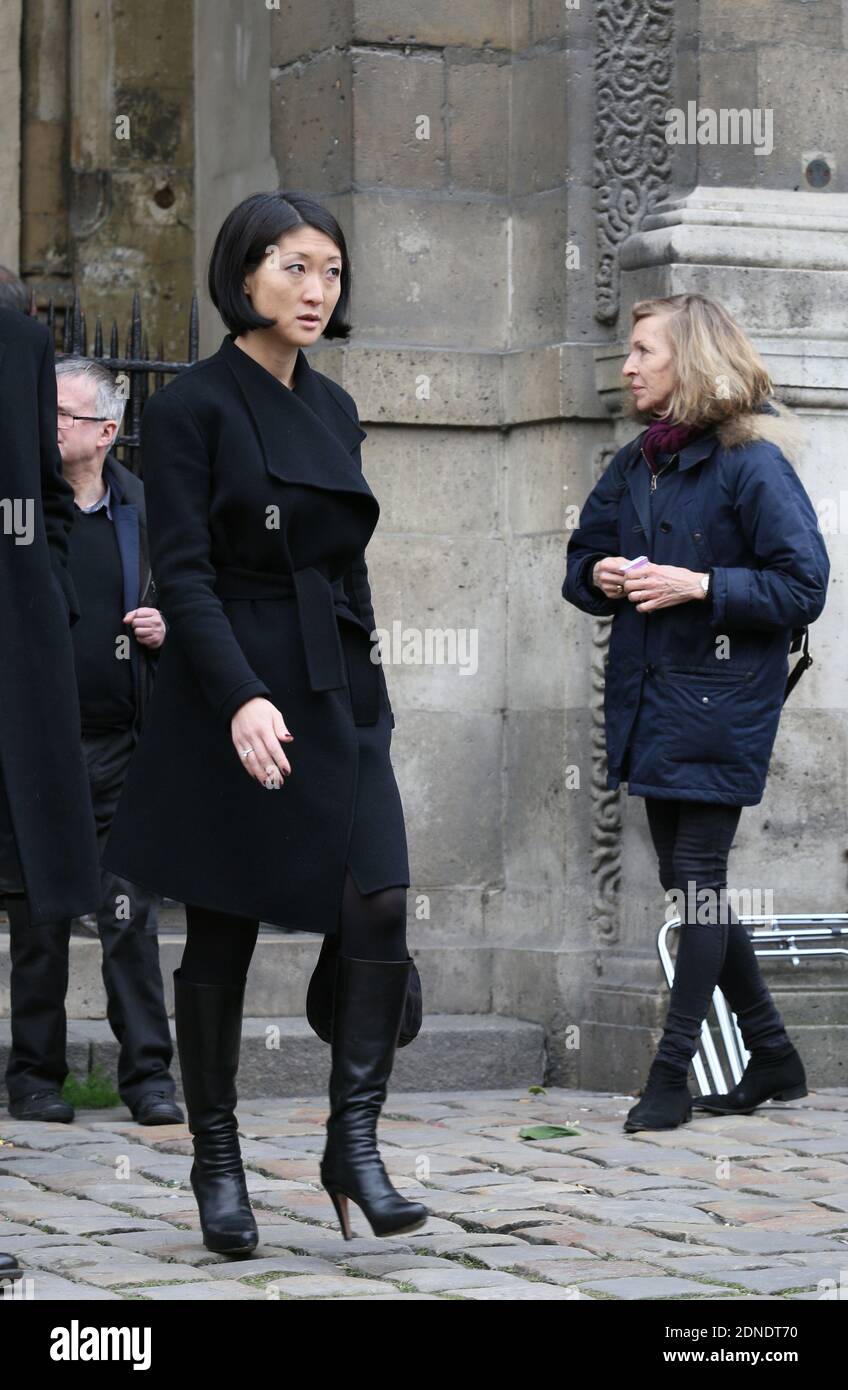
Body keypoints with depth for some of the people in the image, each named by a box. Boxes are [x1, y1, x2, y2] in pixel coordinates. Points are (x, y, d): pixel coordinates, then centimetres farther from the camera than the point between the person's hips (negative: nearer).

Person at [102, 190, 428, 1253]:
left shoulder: (333, 408, 13)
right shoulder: (190, 407, -7)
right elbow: (183, 574, -14)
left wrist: (366, 694, 18)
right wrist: (243, 699, -25)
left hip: (339, 699, 6)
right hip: (230, 699, -5)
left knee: (379, 906, -10)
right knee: (220, 935, 3)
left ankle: (354, 1144, -5)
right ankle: (216, 1163, 13)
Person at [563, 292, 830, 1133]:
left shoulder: (751, 462, -11)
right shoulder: (634, 466, 12)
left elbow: (803, 586, -14)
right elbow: (582, 561, 21)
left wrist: (701, 586, -21)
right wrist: (600, 578, -2)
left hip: (720, 701, -8)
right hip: (648, 698, 8)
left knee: (700, 881, -5)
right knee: (685, 881, 11)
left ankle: (671, 1074, 0)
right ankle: (772, 1057, 22)